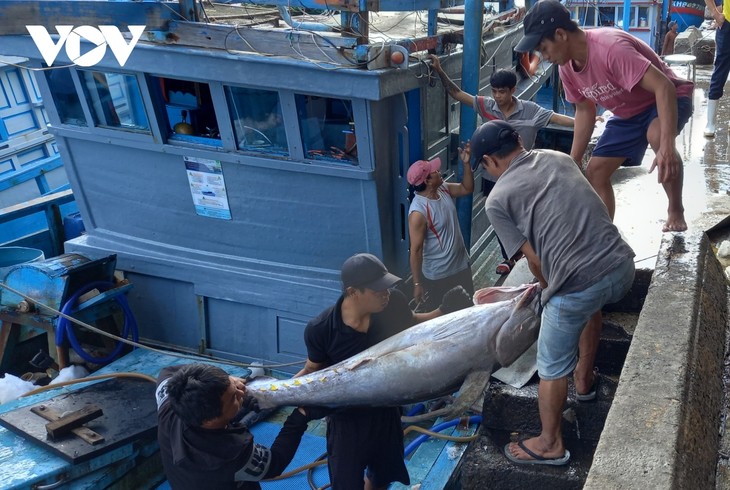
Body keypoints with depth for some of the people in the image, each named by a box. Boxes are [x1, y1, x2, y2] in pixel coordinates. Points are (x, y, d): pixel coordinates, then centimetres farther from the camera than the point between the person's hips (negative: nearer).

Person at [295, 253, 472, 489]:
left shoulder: (393, 304, -21)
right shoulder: (320, 330, -29)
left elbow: (413, 324, 2)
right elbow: (313, 370, -11)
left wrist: (444, 312, -14)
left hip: (386, 410, 4)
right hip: (347, 419, -4)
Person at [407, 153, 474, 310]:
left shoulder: (443, 189, -6)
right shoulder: (419, 212, -29)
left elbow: (467, 188, 12)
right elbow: (416, 250, -24)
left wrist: (466, 163, -4)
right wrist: (417, 284, -19)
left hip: (462, 264, 8)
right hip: (438, 276, -8)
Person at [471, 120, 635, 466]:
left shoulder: (497, 201, 0)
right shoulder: (558, 157, 16)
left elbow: (535, 259, 0)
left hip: (578, 286, -6)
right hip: (622, 266, 7)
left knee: (552, 368, 16)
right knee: (592, 303, 41)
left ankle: (550, 445, 34)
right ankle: (584, 379, 53)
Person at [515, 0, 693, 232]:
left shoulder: (610, 47, -36)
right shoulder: (567, 67, -10)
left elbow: (663, 87, -41)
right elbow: (584, 110, 6)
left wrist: (667, 145, -52)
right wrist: (573, 162, 4)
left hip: (669, 99, -8)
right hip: (628, 113, 8)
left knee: (657, 136, -40)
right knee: (595, 172, 0)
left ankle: (676, 211, -18)